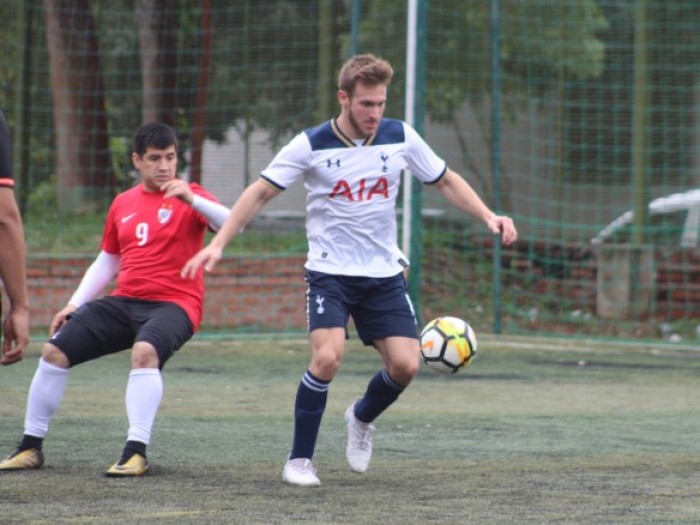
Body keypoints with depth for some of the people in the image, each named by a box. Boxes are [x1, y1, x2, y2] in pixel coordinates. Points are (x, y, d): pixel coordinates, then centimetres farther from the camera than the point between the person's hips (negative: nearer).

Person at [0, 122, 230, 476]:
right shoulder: (123, 204, 14)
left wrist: (191, 199, -33)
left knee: (145, 351, -37)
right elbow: (106, 262, 23)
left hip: (173, 304, -6)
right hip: (125, 301, 6)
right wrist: (74, 304, 13)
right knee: (55, 350, -6)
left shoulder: (190, 198, -1)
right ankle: (31, 447, 8)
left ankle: (135, 454, -33)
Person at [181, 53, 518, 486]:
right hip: (330, 272, -3)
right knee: (328, 356, -24)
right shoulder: (312, 145, -10)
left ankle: (362, 418, 25)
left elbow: (445, 181, 12)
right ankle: (299, 459, -8)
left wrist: (488, 216, -1)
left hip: (385, 273, 3)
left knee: (406, 365, -9)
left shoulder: (400, 137, -2)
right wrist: (218, 244, -15)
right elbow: (260, 193, -6)